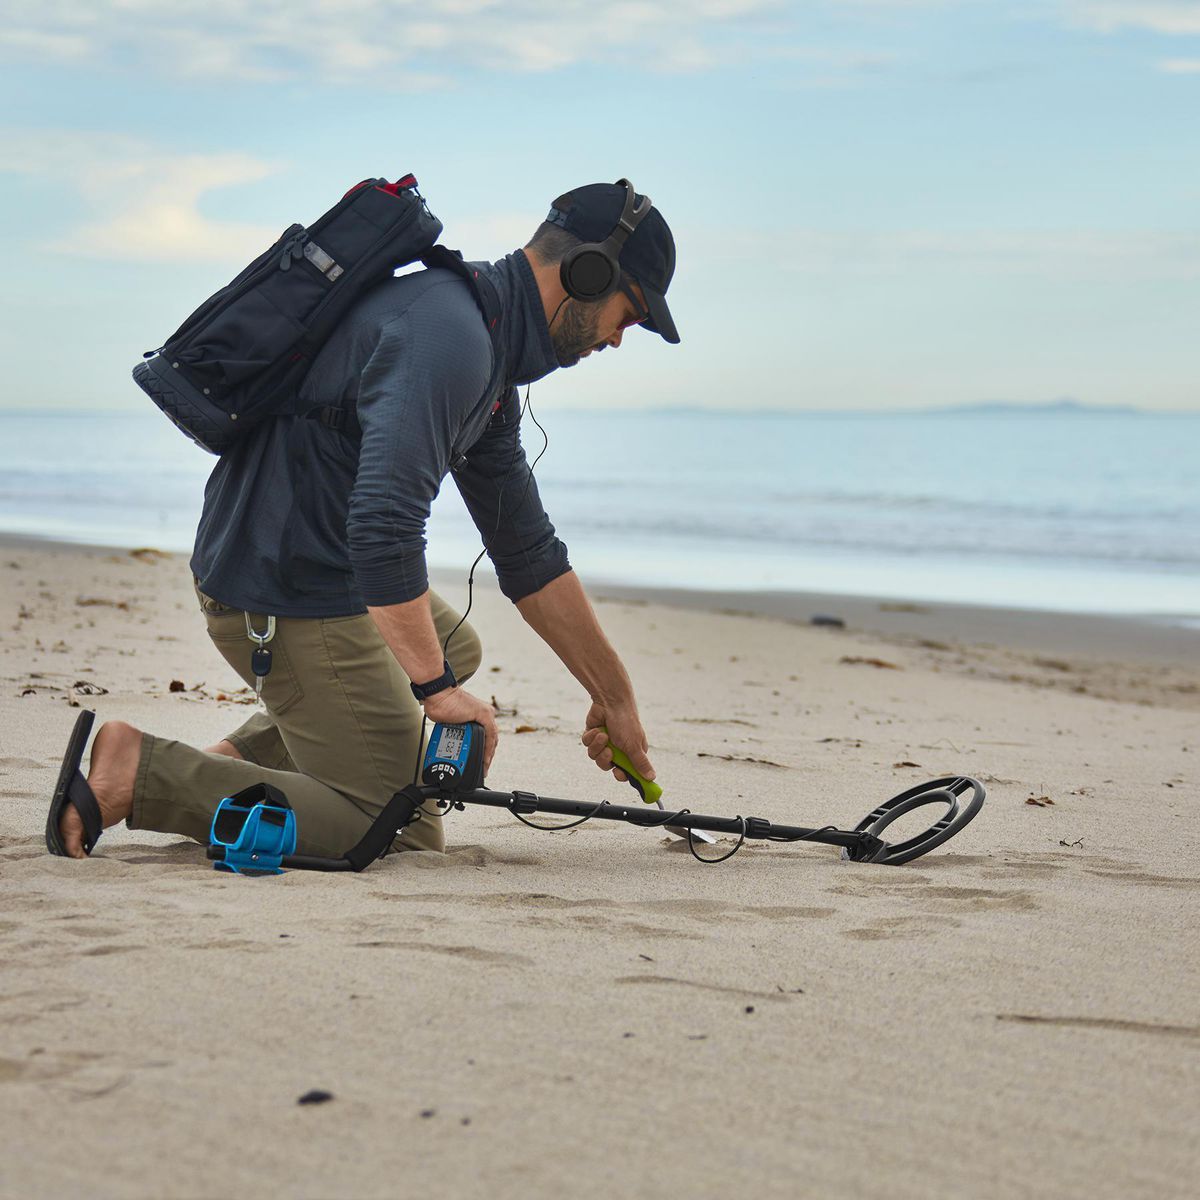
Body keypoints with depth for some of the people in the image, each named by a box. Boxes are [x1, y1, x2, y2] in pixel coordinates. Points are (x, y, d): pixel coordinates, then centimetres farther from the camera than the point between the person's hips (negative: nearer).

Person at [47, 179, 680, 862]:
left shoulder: (487, 356, 12)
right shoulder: (448, 337, -22)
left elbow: (528, 553, 18)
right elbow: (384, 527, -33)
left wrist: (614, 695, 19)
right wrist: (436, 686, -24)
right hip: (288, 595, -11)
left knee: (454, 648, 33)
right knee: (403, 833, -4)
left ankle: (236, 759, 16)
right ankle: (137, 772, -10)